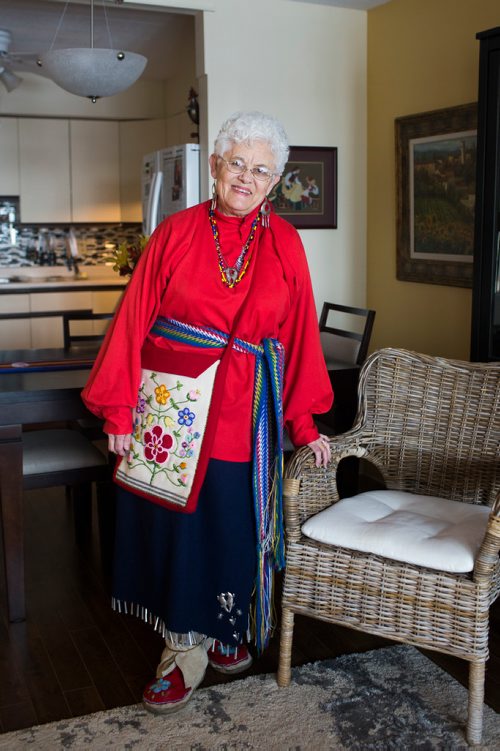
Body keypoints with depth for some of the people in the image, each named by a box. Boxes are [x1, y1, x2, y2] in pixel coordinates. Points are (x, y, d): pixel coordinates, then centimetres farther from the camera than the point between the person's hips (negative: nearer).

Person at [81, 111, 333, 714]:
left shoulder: (284, 243, 1)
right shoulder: (177, 232, -2)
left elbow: (299, 336, 2)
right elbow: (134, 320, -3)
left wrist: (304, 424, 0)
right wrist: (119, 410, -6)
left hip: (243, 414, 0)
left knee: (232, 524, 9)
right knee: (176, 521, 7)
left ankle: (228, 628, 35)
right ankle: (187, 647, 25)